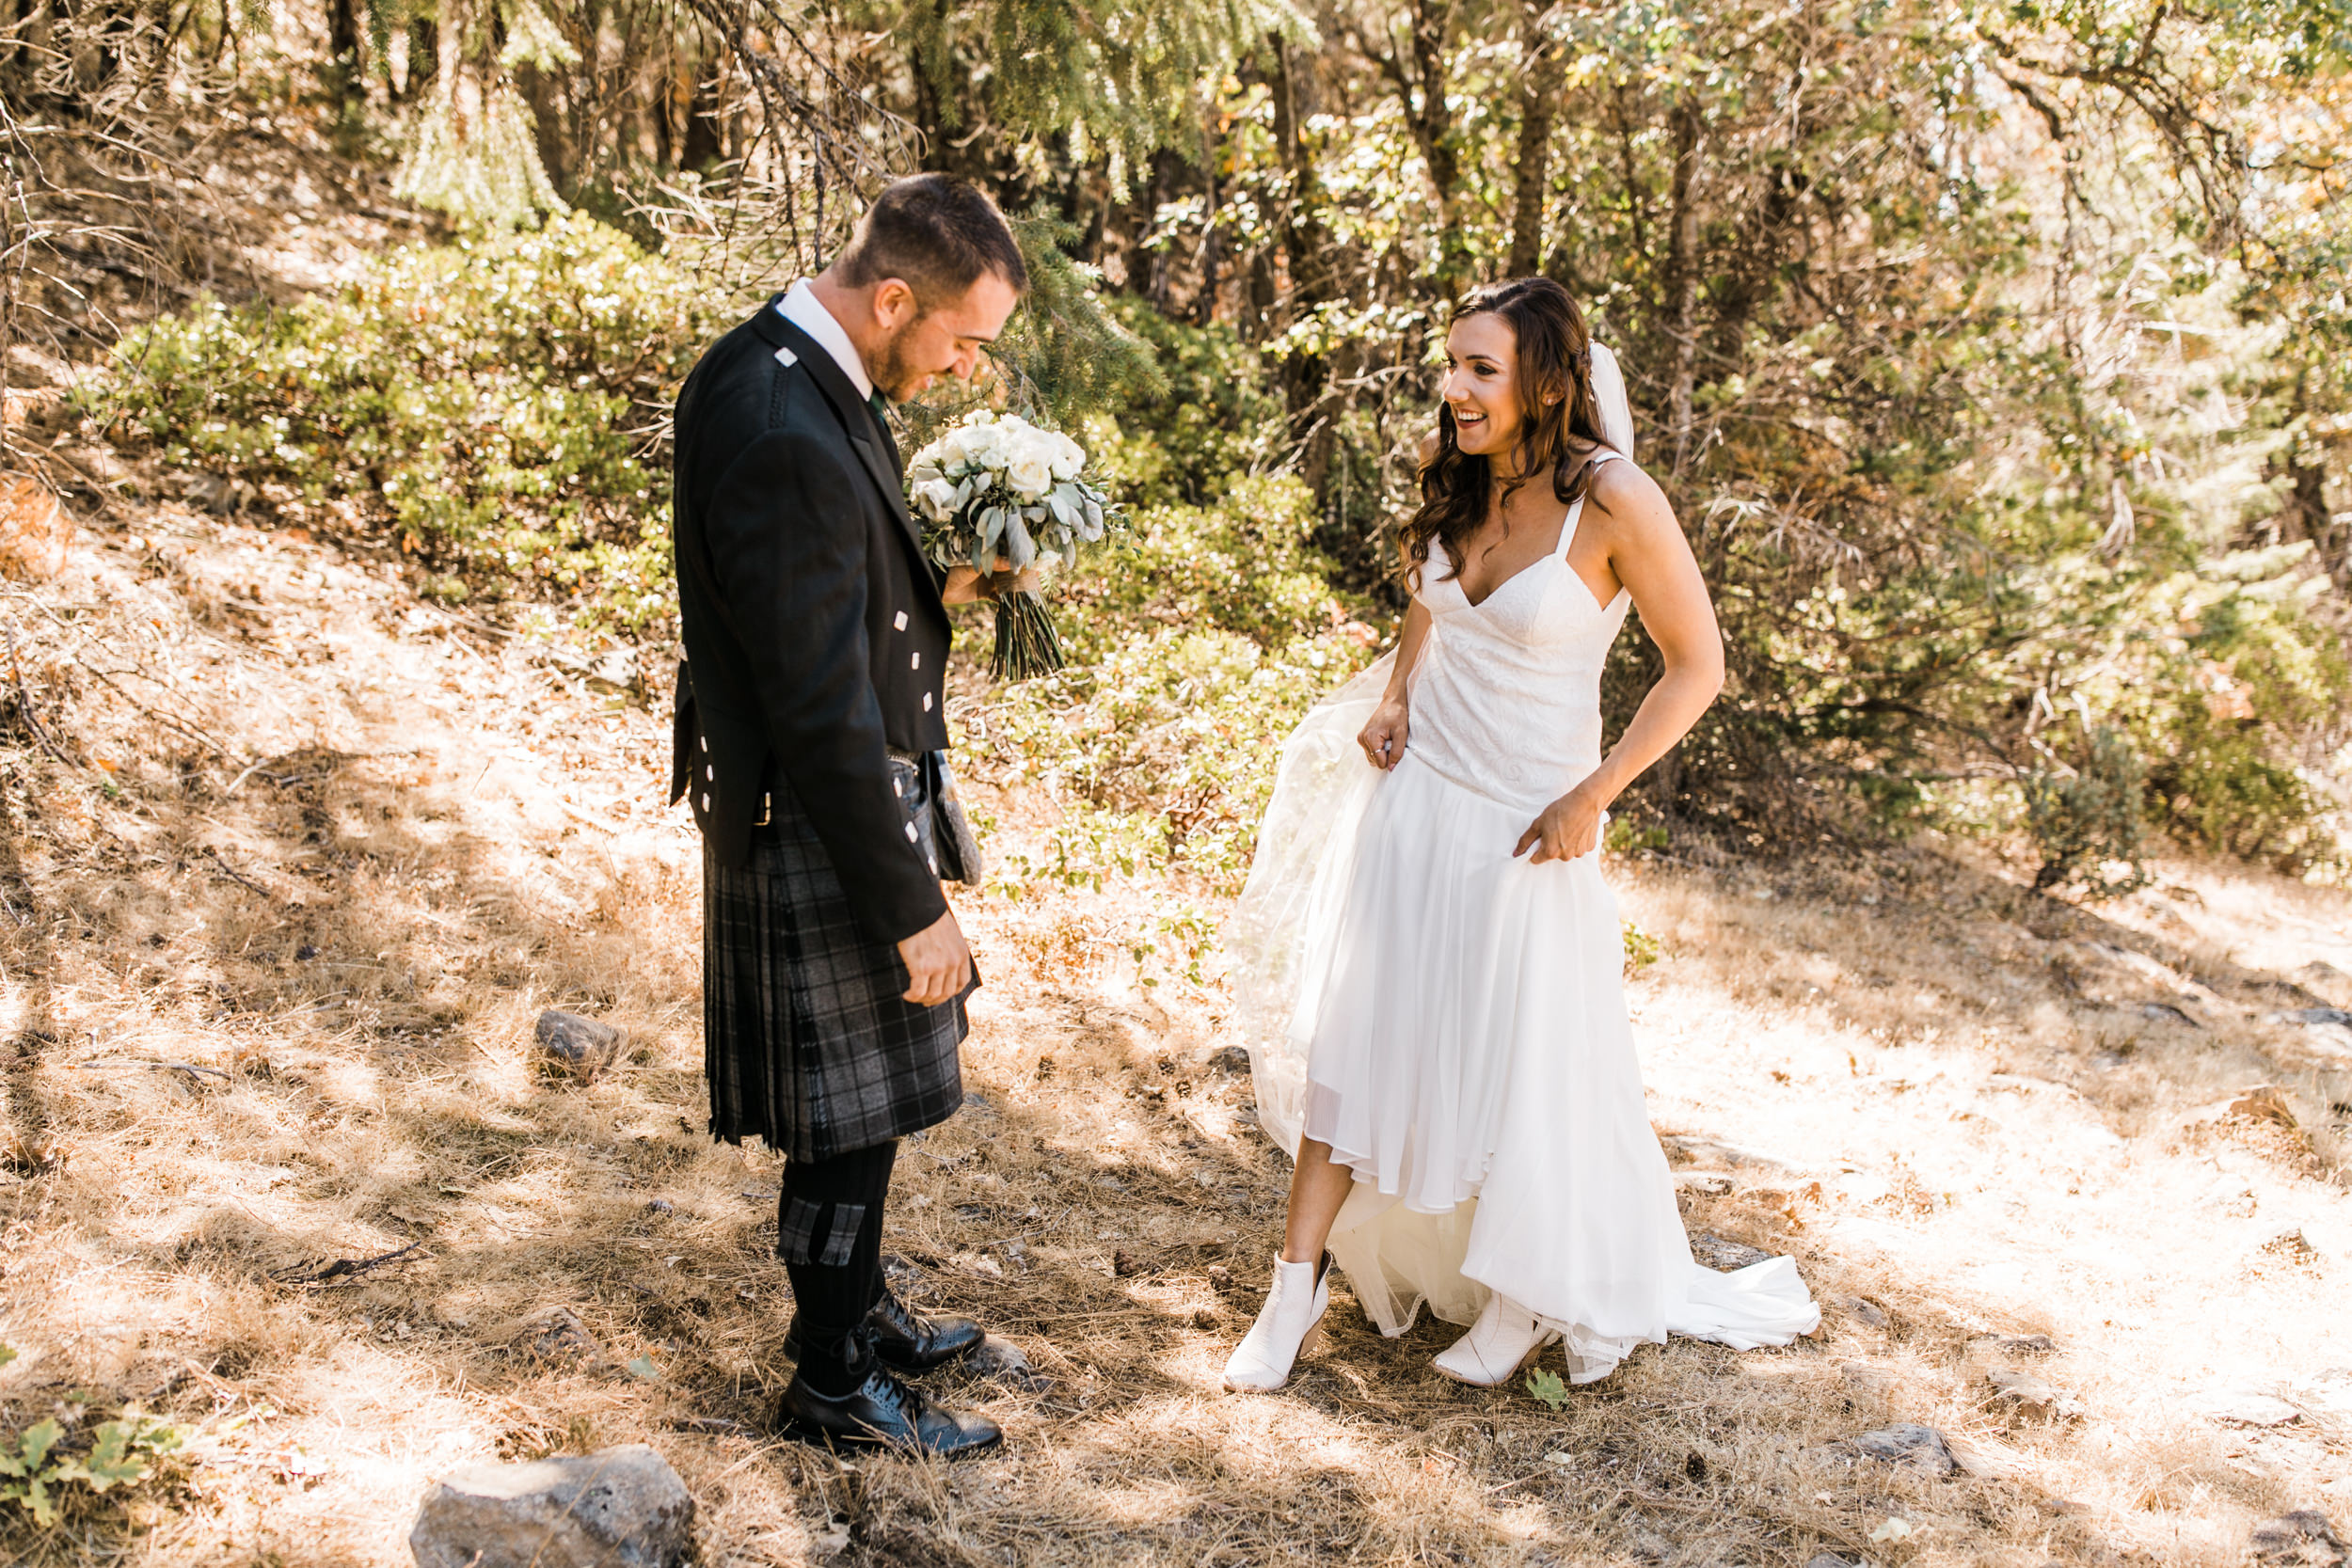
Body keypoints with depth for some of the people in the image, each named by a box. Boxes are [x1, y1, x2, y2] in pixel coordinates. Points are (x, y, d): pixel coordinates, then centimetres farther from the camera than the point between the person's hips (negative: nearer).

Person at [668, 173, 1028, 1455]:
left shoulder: (777, 365, 2)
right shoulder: (784, 440, -30)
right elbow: (819, 710, -27)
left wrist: (931, 590, 2)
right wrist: (913, 905, -21)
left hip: (860, 789, 10)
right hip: (818, 830, -10)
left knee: (860, 1102, 24)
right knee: (851, 1115, 7)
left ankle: (854, 1308, 43)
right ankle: (835, 1385, 26)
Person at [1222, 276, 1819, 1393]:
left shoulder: (1612, 501, -19)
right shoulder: (1462, 487, -1)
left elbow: (1697, 667, -12)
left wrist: (1595, 796, -14)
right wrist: (1395, 694, 4)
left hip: (1527, 824, -5)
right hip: (1416, 791, 5)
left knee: (1521, 1064, 8)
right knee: (1353, 1028, 5)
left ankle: (1528, 1299, 32)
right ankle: (1298, 1286, 16)